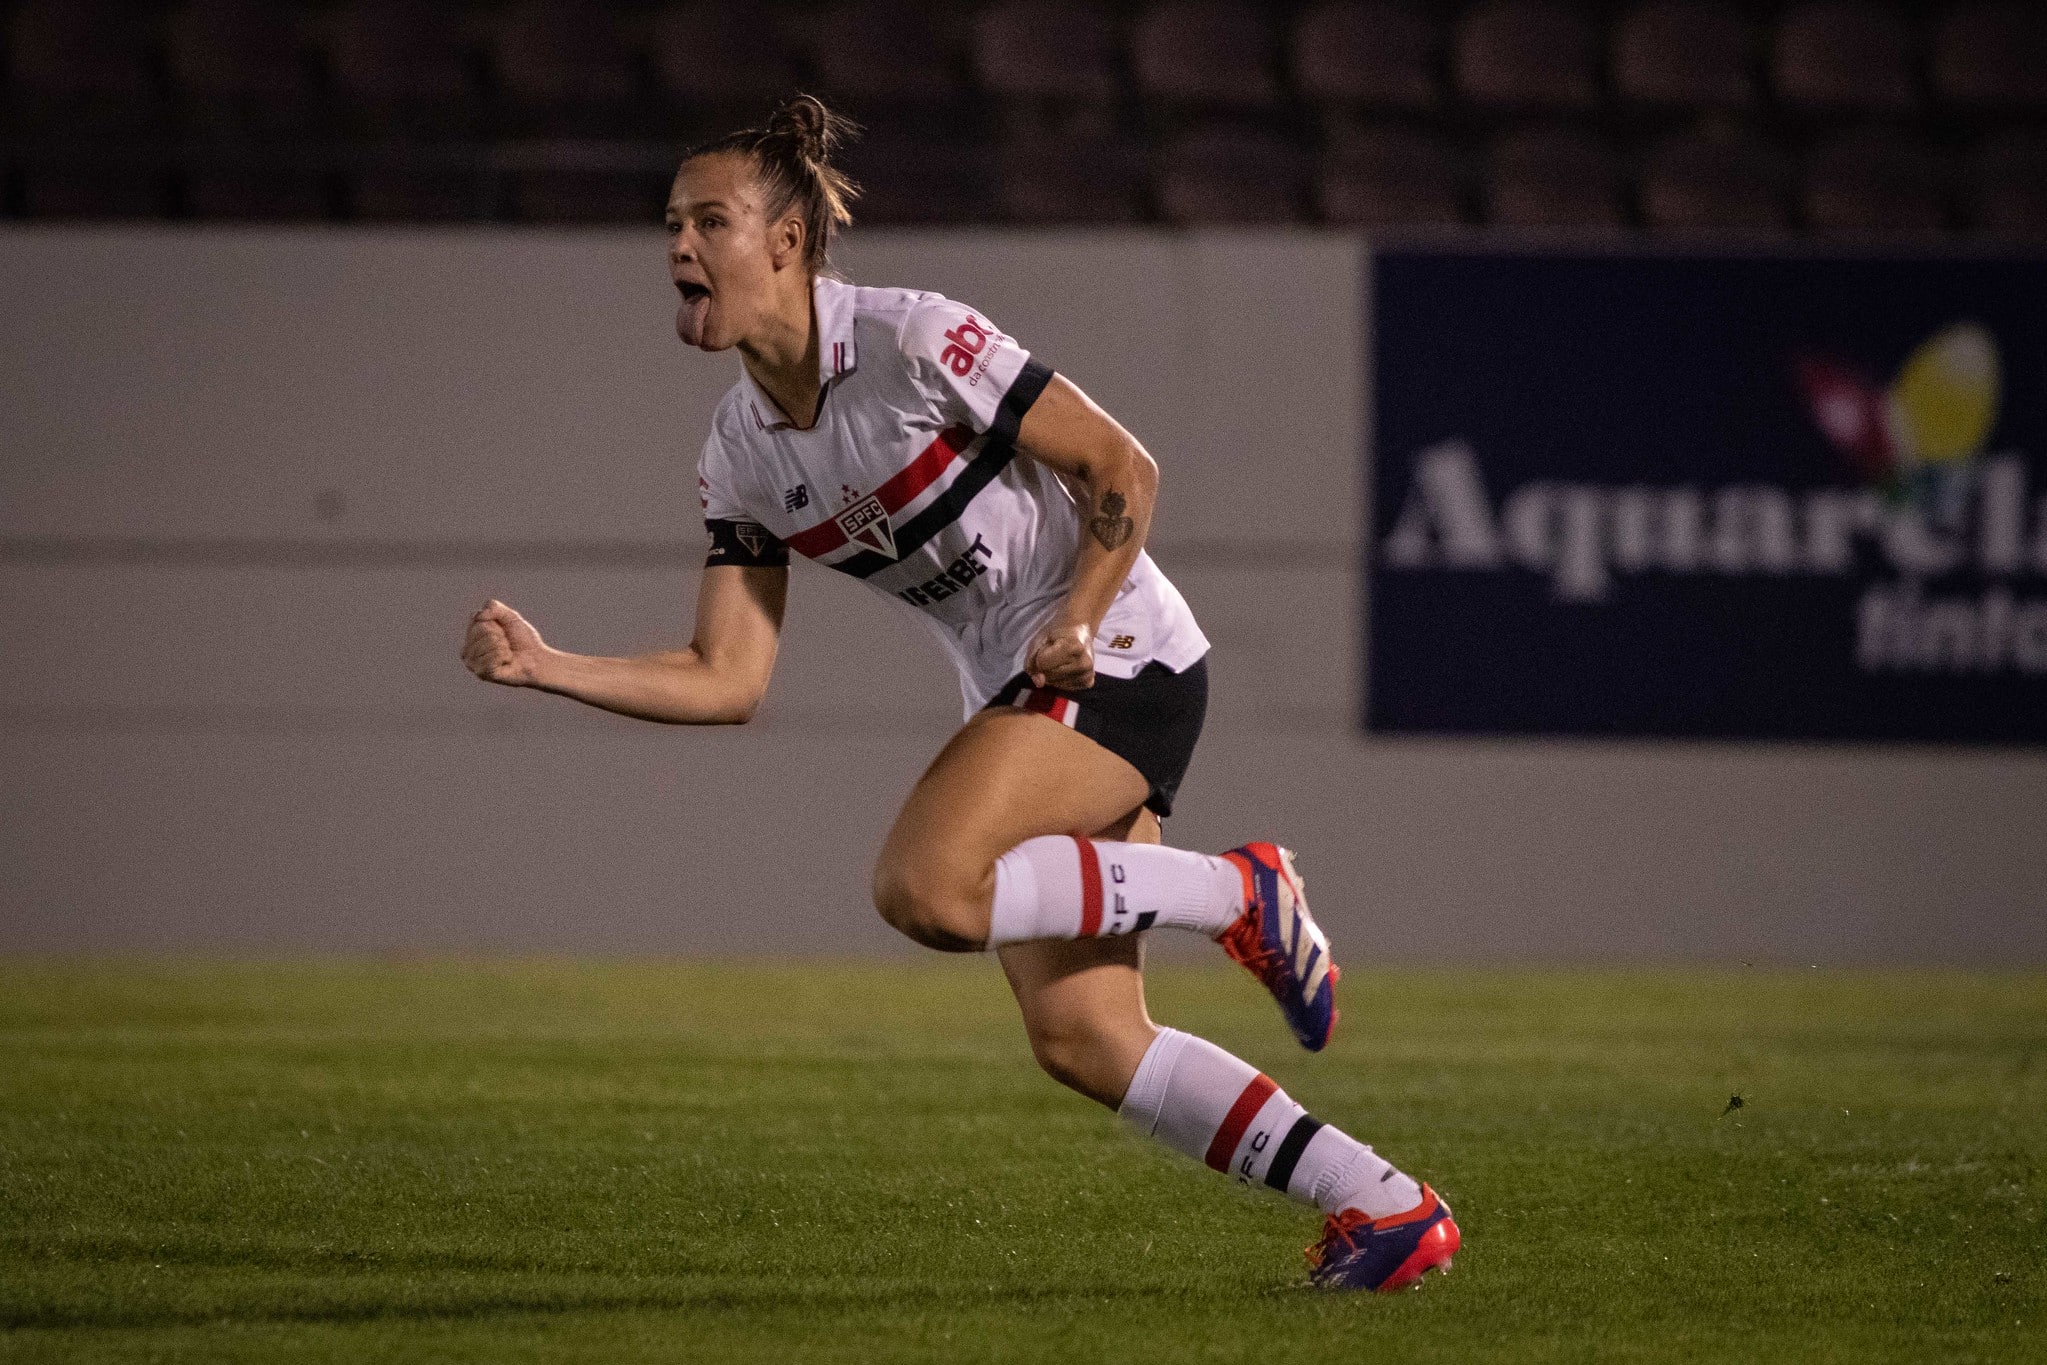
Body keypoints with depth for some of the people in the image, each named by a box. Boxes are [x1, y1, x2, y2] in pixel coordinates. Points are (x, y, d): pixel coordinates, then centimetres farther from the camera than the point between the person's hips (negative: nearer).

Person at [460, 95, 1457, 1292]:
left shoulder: (915, 341, -17)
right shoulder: (740, 456, 4)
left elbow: (1123, 470, -10)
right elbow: (727, 684, 2)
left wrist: (1079, 621, -22)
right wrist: (547, 667, -9)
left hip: (1120, 658, -8)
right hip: (1023, 696, 8)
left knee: (923, 887, -28)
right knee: (1080, 1038, 0)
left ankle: (1244, 896, -9)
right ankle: (1393, 1214, 7)